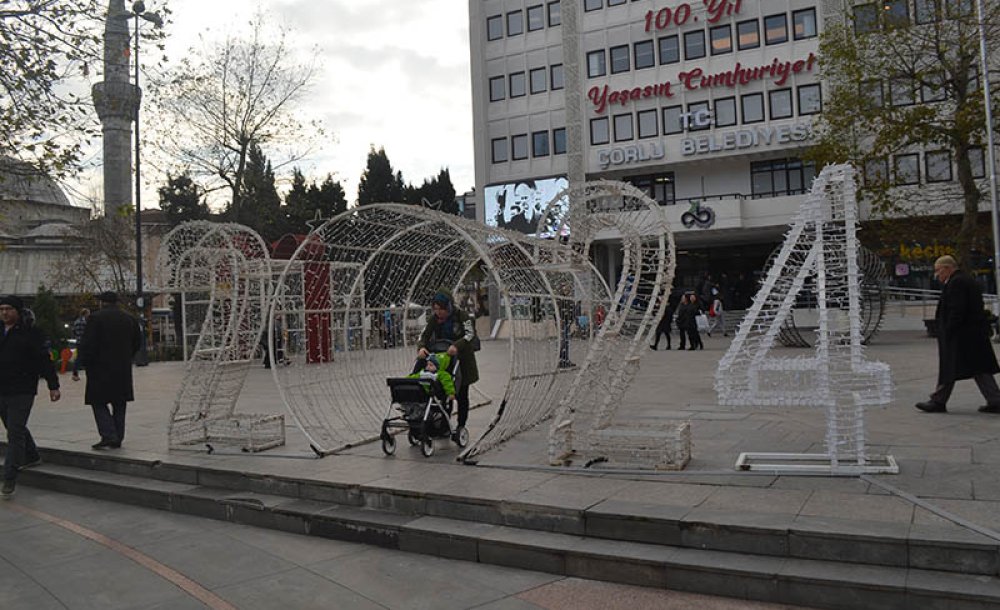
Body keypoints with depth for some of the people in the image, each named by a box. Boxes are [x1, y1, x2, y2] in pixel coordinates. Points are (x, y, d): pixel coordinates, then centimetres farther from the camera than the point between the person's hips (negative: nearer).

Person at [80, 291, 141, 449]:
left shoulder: (96, 318, -7)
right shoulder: (130, 319, 9)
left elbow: (88, 344, -11)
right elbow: (136, 343, 12)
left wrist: (87, 363, -1)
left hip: (101, 368, -5)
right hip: (123, 370, 5)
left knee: (99, 402, 2)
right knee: (119, 404, 10)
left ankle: (108, 435, -11)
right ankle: (117, 439, 13)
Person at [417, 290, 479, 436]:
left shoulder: (461, 316, -15)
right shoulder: (434, 319, -2)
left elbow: (471, 333, -25)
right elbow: (424, 335, -6)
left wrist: (457, 346, -41)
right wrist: (421, 347, -28)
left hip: (462, 361, -3)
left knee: (461, 396, 7)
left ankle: (461, 425, 18)